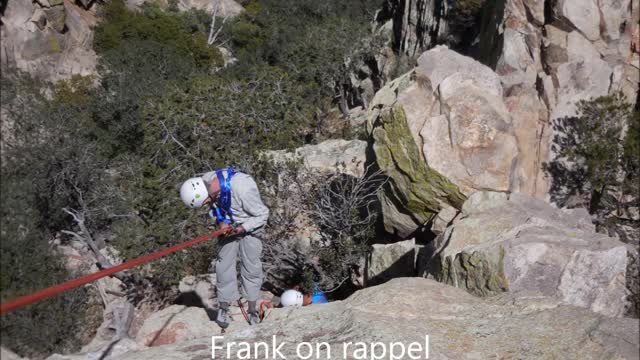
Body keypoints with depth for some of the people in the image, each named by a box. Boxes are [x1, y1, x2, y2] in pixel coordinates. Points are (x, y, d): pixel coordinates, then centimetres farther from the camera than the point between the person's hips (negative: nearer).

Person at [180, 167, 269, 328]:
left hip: (249, 227, -4)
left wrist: (241, 229, -26)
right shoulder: (205, 180, -20)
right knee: (224, 265, 3)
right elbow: (214, 207, 0)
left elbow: (262, 214, -23)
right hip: (228, 226, 5)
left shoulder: (242, 188, -38)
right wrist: (221, 222, -17)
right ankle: (223, 308, 17)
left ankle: (253, 310, 17)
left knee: (251, 267, 2)